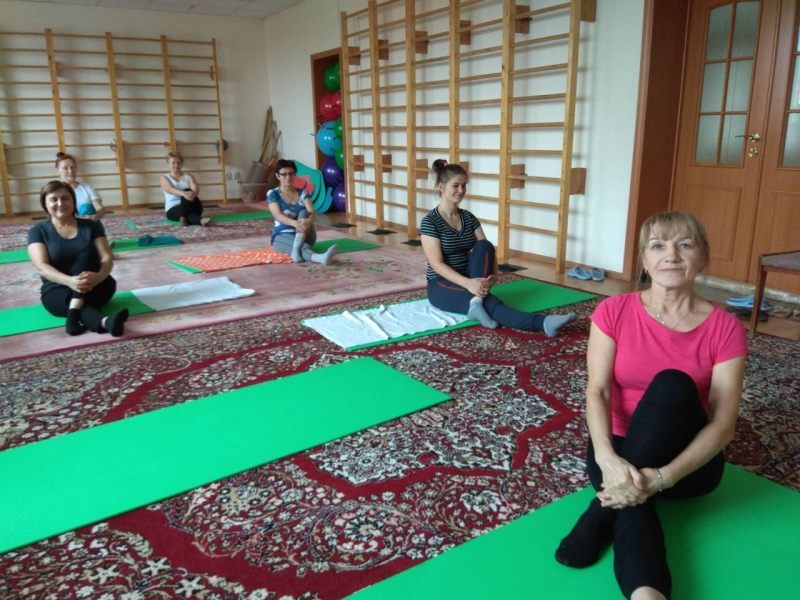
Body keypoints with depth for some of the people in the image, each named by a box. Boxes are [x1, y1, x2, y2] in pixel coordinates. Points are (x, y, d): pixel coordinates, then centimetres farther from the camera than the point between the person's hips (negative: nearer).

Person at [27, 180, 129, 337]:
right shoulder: (39, 231, 2)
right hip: (57, 290, -1)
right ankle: (105, 322, -66)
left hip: (94, 287, 1)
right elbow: (42, 266, -12)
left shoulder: (91, 226, 5)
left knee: (85, 256, -27)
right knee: (76, 301, -34)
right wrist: (69, 281, -34)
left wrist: (98, 276, -32)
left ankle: (73, 313, -44)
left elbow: (107, 258, -7)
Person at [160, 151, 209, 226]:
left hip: (192, 208, 1)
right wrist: (183, 193, -35)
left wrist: (193, 193, -34)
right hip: (173, 209, -1)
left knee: (187, 191, -31)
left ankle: (184, 218, -56)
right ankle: (200, 219, -66)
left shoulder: (189, 176, 15)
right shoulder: (164, 178, 11)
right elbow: (171, 189, -12)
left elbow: (196, 188, -6)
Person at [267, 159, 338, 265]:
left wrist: (308, 221, -38)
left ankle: (296, 248, -50)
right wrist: (295, 223, -40)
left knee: (304, 213, -27)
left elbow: (311, 212, -11)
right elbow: (278, 215, -18)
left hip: (305, 235, 3)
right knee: (302, 246, -35)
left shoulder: (302, 193, 5)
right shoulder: (272, 194, -2)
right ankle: (318, 257, -70)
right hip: (283, 235, -2)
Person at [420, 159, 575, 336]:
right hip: (441, 284, -5)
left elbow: (487, 250, 1)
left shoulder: (469, 218, 8)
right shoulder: (430, 221, -11)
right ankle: (542, 323, -48)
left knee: (484, 246, -25)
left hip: (467, 279, 5)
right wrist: (468, 283, -32)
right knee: (490, 303, -31)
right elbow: (437, 264, -19)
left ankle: (476, 300, -35)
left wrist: (490, 276, -21)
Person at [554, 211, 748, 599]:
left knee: (672, 383, -32)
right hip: (621, 449, 1)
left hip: (687, 460, 0)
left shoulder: (725, 329, -8)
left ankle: (604, 509, -27)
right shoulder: (613, 312, -6)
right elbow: (597, 391, -14)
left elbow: (723, 424, -15)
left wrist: (661, 477, -32)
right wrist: (607, 458, -35)